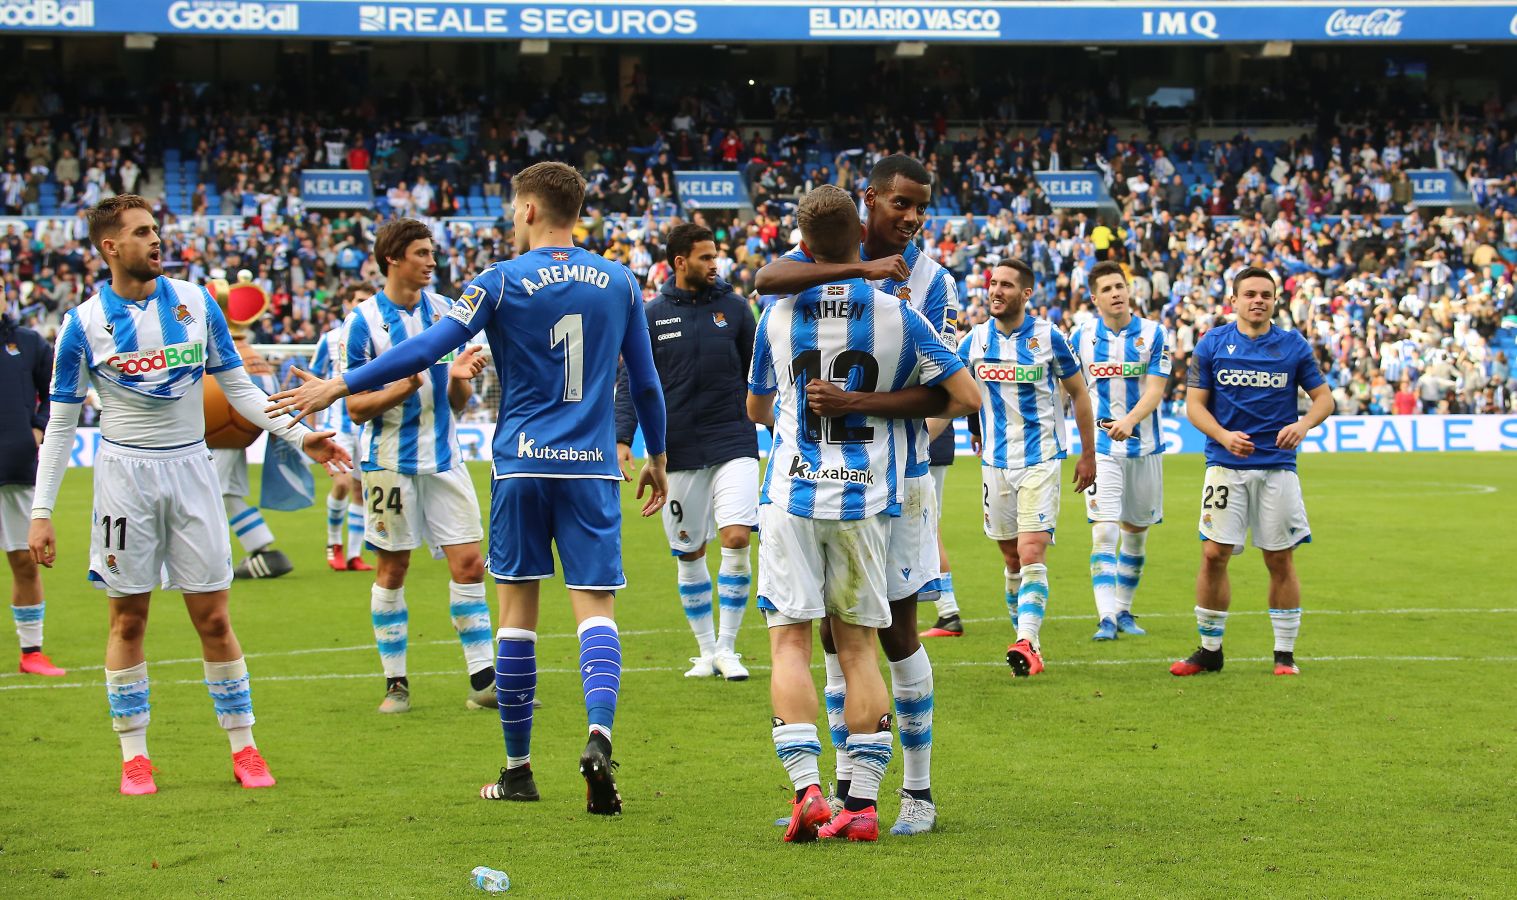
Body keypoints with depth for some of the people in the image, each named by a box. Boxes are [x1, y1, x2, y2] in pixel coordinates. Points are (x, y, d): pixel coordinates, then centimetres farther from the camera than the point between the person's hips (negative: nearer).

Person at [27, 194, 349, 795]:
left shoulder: (196, 304, 1)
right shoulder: (84, 324, -4)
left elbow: (237, 386, 10)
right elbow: (61, 424, 1)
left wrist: (298, 434, -2)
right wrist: (41, 511, -3)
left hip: (190, 470, 1)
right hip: (124, 477, -1)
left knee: (213, 617, 1)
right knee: (128, 620, 3)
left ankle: (243, 746, 9)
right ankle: (134, 755, 11)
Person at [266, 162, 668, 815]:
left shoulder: (503, 282, -4)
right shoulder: (620, 283, 6)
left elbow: (427, 349, -10)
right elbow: (646, 381, 11)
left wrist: (340, 386, -3)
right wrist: (656, 459, 25)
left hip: (522, 464, -1)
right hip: (592, 467, 1)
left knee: (517, 607, 7)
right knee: (595, 607, -2)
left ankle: (518, 768, 12)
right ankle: (598, 735, -27)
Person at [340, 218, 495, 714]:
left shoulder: (447, 312, 7)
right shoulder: (362, 321, -6)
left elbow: (458, 402, 11)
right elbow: (357, 408, -7)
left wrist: (459, 379, -11)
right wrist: (405, 386, -23)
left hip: (443, 458, 3)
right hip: (390, 462, -3)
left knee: (468, 563, -3)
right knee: (392, 569, 4)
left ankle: (483, 680, 1)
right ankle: (396, 683, 12)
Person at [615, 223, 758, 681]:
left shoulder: (733, 307, 4)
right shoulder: (653, 316, 2)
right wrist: (622, 439, -7)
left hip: (733, 441, -1)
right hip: (679, 450, 1)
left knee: (737, 539, -14)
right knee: (689, 554, 7)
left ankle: (727, 648, -1)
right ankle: (706, 651, 22)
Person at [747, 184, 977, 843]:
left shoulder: (778, 314, -1)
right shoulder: (896, 316, -4)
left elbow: (756, 408, 14)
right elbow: (965, 396, -1)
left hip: (792, 497, -1)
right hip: (866, 498, 1)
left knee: (790, 641, 1)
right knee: (858, 646, 8)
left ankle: (806, 789, -13)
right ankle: (863, 799, 4)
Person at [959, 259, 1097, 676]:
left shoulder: (1048, 337, -5)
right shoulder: (975, 340, 3)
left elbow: (1079, 394, 4)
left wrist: (1088, 454, 6)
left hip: (1040, 460, -4)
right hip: (995, 462, 4)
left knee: (1032, 554, -15)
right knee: (1012, 559, 9)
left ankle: (1027, 643, -22)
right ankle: (1028, 640, 20)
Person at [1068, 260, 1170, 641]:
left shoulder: (1153, 334, -4)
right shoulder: (1081, 336, 0)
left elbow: (1155, 391, -12)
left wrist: (1130, 421, -29)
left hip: (1144, 446, 1)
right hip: (1101, 448, -1)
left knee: (1136, 532, 11)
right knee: (1104, 532, -13)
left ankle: (1124, 610, 25)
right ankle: (1106, 618, -17)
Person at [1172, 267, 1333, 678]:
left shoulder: (1293, 346, 4)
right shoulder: (1212, 345, 3)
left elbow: (1323, 396, 7)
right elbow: (1194, 404, 3)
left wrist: (1303, 424, -14)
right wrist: (1224, 436, -15)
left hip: (1277, 466, 0)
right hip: (1225, 465, 0)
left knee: (1281, 559, 2)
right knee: (1214, 555, -6)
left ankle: (1285, 653, 12)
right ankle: (1209, 650, 7)